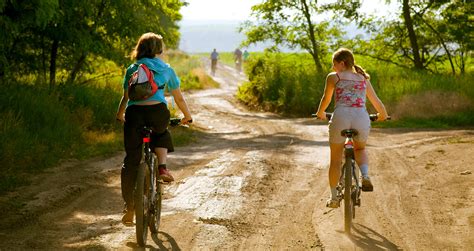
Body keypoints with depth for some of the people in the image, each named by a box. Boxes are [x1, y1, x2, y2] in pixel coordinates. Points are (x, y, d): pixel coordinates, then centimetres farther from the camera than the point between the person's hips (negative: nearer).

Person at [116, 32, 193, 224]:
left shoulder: (131, 69, 23)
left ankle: (129, 208, 8)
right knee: (161, 134, 34)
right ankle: (162, 167, 8)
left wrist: (120, 115, 46)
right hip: (157, 110, -1)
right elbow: (178, 98, 25)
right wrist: (187, 116, 40)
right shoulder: (166, 70, 19)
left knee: (131, 160, 8)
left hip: (134, 112, 1)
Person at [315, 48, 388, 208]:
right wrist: (382, 115, 49)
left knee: (335, 159, 17)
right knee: (360, 149, 31)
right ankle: (365, 176, 3)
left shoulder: (333, 77, 14)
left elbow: (326, 99, 24)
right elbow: (377, 102, 29)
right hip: (362, 117, 2)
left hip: (341, 116, -2)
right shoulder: (363, 79, 23)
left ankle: (334, 197, 21)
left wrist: (320, 113, 44)